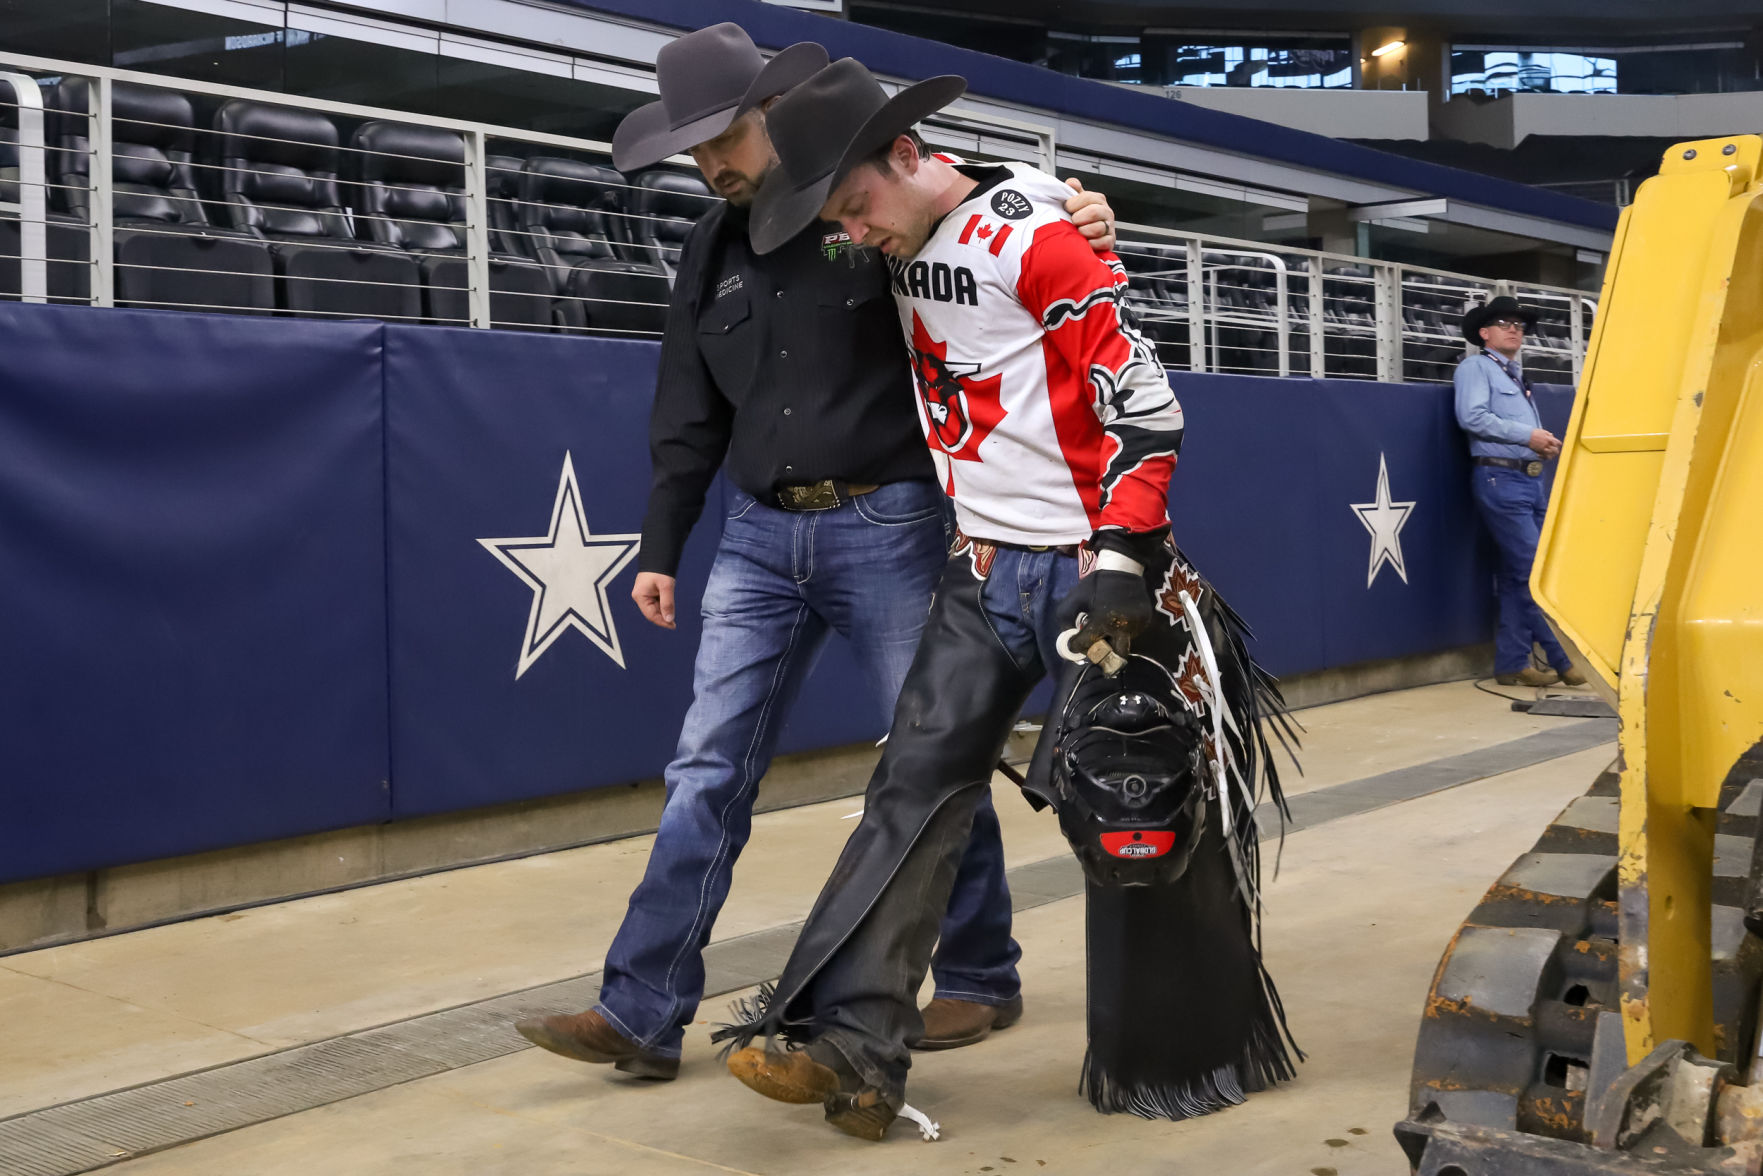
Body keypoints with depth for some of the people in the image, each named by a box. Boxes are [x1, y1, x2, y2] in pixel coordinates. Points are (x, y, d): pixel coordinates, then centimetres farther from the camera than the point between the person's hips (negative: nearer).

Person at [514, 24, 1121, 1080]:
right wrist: (660, 548, 13)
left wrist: (1081, 232, -21)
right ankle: (643, 1014, 3)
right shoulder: (712, 255, 13)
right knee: (708, 773, 0)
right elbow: (690, 418, 16)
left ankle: (982, 977, 24)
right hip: (760, 538, 5)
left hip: (888, 528, -4)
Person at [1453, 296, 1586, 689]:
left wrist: (1547, 445, 8)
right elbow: (1472, 416, -15)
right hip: (1500, 479, -8)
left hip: (1531, 482, 8)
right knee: (1532, 571, -10)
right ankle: (1559, 659, -6)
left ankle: (1511, 664, 7)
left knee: (1514, 575, 6)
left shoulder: (1517, 377, 25)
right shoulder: (1476, 367, 0)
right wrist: (1527, 435, -15)